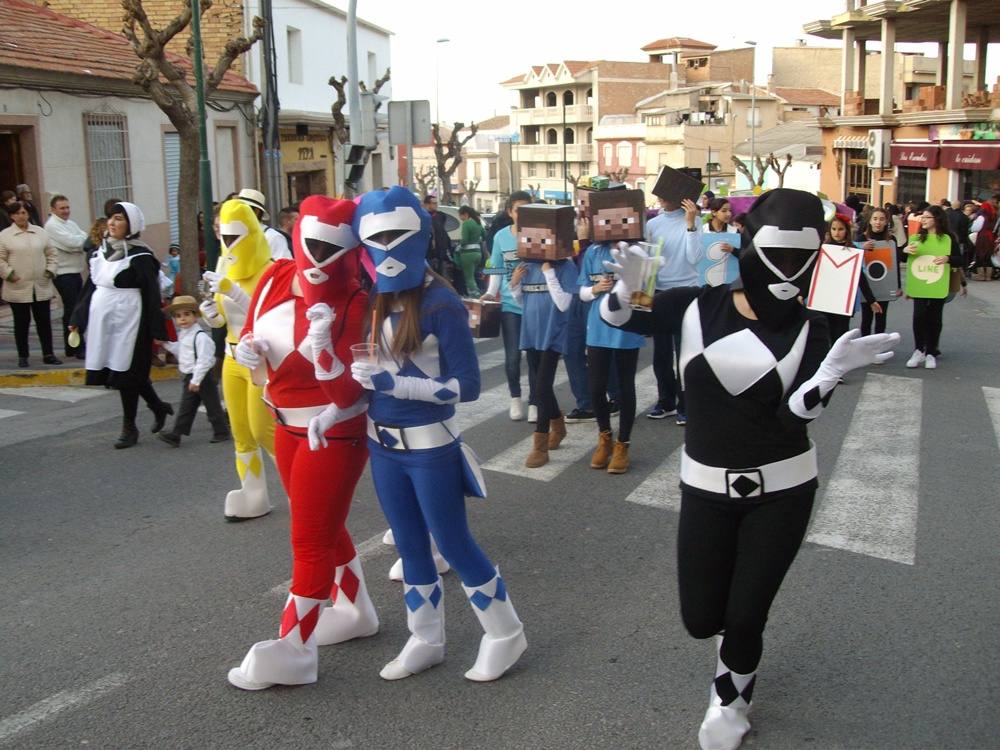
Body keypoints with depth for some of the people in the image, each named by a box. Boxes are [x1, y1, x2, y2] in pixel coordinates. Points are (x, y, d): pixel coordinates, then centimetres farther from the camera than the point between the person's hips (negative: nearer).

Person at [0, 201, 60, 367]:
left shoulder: (41, 232, 8)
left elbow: (51, 254, 12)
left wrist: (51, 270, -1)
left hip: (42, 287, 2)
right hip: (18, 288, -2)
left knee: (44, 321, 6)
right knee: (22, 322, 6)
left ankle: (48, 354, 13)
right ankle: (22, 356, 15)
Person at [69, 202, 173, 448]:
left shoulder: (140, 256, -9)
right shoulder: (101, 251, 11)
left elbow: (151, 294, -11)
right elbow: (90, 287, 17)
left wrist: (157, 331, -14)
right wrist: (77, 320, 15)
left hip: (128, 320, -7)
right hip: (102, 320, 7)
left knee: (125, 371, -1)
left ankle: (129, 427, 12)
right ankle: (158, 407, 30)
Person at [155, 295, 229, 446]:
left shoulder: (201, 336, -21)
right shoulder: (182, 335, 9)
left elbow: (204, 361, -24)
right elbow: (180, 352, 21)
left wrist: (196, 380, -24)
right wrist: (167, 344, 10)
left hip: (203, 377, -9)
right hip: (188, 377, 9)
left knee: (212, 405, 4)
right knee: (186, 407, 10)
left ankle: (221, 432, 18)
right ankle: (176, 434, 11)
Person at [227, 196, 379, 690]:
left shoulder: (353, 303, -21)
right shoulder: (275, 278, -4)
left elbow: (348, 395, -22)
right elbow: (252, 333, 10)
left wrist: (322, 349, -37)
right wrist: (248, 350, -12)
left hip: (333, 432, -7)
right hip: (287, 426, 7)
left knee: (311, 542, 2)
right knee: (324, 528, 22)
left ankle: (291, 653, 14)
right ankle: (353, 612, 42)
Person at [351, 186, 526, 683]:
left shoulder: (440, 303, -17)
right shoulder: (375, 298, 2)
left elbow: (467, 386, -17)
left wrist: (393, 383, -21)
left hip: (429, 447, -6)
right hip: (382, 444, 6)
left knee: (453, 544, 5)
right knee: (410, 546, 17)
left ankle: (505, 635, 25)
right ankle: (426, 641, 34)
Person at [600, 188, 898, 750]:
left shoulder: (808, 330, -7)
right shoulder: (698, 307, -7)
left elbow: (794, 415, -17)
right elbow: (618, 318, -2)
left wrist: (831, 371, -36)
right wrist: (627, 286, -23)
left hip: (782, 490, -1)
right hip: (706, 486, 1)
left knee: (743, 619, 3)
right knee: (702, 618, 7)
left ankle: (730, 699, 37)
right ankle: (741, 650, 46)